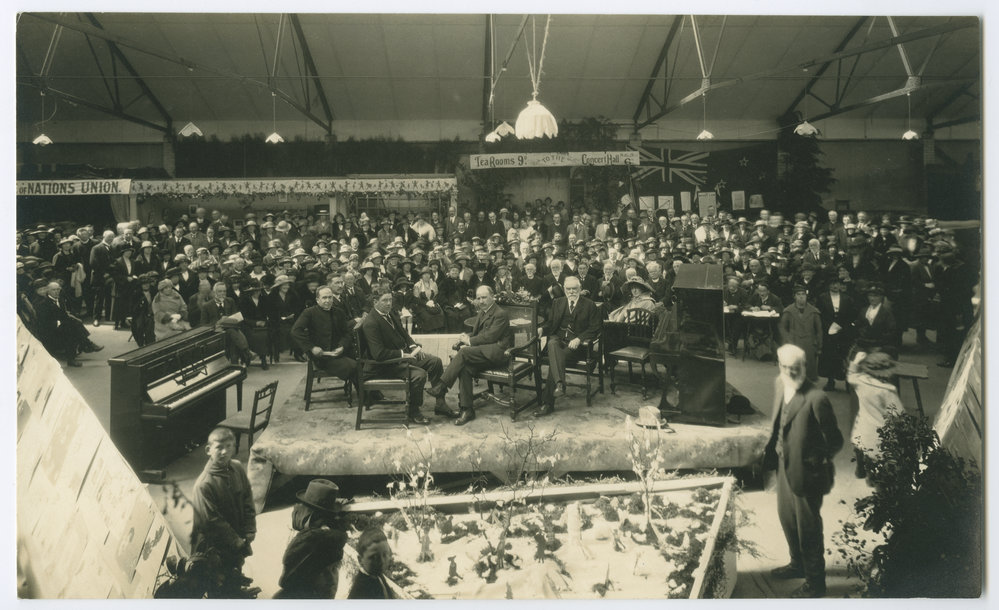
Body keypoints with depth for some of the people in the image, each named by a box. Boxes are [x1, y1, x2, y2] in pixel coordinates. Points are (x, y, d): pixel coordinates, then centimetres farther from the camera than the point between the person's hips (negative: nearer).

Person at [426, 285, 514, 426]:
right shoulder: (481, 313, 22)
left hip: (497, 352, -7)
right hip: (484, 353, 7)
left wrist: (469, 341, -8)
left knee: (464, 352, -28)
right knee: (464, 368, -23)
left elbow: (489, 337, -14)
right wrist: (466, 337, -3)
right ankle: (466, 410, -22)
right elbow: (475, 333, 21)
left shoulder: (500, 314, -6)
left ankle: (442, 386, -23)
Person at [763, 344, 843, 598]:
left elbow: (835, 441, -18)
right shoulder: (779, 384, -4)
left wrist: (815, 461, -10)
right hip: (785, 465, 8)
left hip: (806, 472, -8)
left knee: (808, 528, 9)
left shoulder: (816, 399, -28)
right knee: (786, 516, 25)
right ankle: (798, 564, 49)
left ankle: (815, 583, 30)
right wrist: (775, 446, 7)